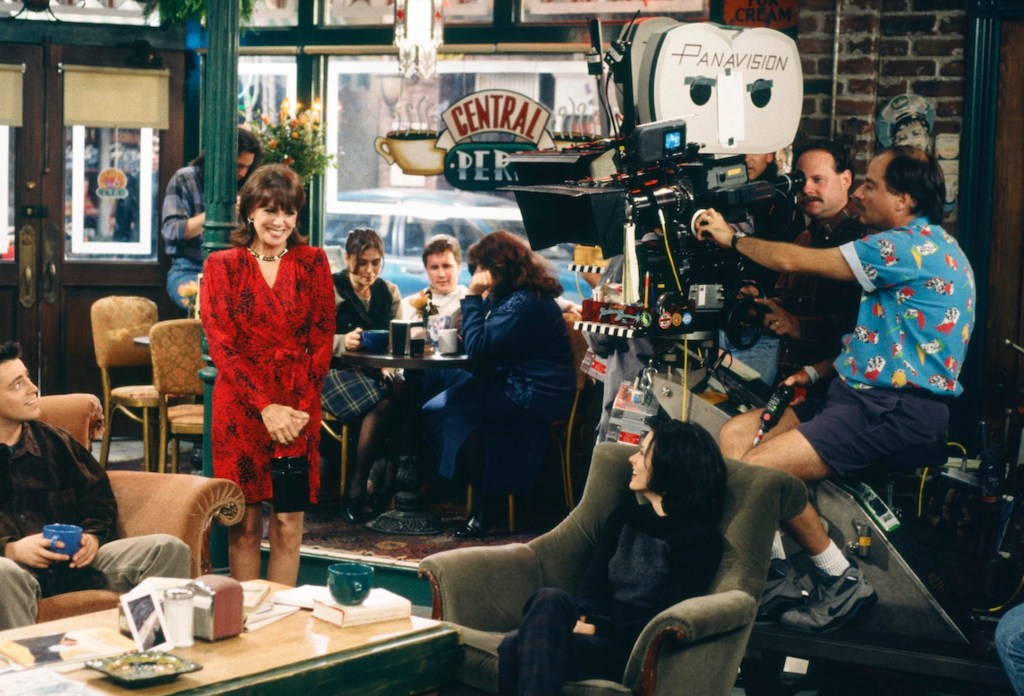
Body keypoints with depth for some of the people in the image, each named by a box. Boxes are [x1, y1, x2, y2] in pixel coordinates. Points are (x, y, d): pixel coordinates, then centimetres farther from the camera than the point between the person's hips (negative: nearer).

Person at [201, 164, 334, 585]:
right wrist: (265, 406, -11)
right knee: (245, 526, 1)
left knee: (288, 524, 1)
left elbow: (321, 341, 5)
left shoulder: (313, 262, 9)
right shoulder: (222, 265, 4)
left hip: (298, 407, 1)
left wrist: (302, 407, -7)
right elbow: (221, 345, -2)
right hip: (240, 404, -1)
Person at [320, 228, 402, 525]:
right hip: (337, 370, -4)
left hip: (377, 370, 4)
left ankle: (390, 483, -24)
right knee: (382, 404, -34)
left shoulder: (389, 292, 15)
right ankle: (357, 488, -24)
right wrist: (343, 341, -31)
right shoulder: (330, 290, 1)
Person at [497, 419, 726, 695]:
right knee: (532, 622, -32)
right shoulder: (624, 518, 21)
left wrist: (599, 628, -17)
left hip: (633, 649, -5)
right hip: (595, 633, 6)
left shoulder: (700, 538, 0)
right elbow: (592, 583, 11)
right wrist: (581, 619, -12)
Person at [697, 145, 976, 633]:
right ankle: (777, 575, 3)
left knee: (758, 469, -23)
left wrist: (731, 238, 2)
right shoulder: (921, 244, 17)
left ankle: (843, 582, -6)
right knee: (735, 434, 4)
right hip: (864, 392, 11)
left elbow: (793, 261, -14)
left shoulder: (912, 245, -17)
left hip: (895, 409, -11)